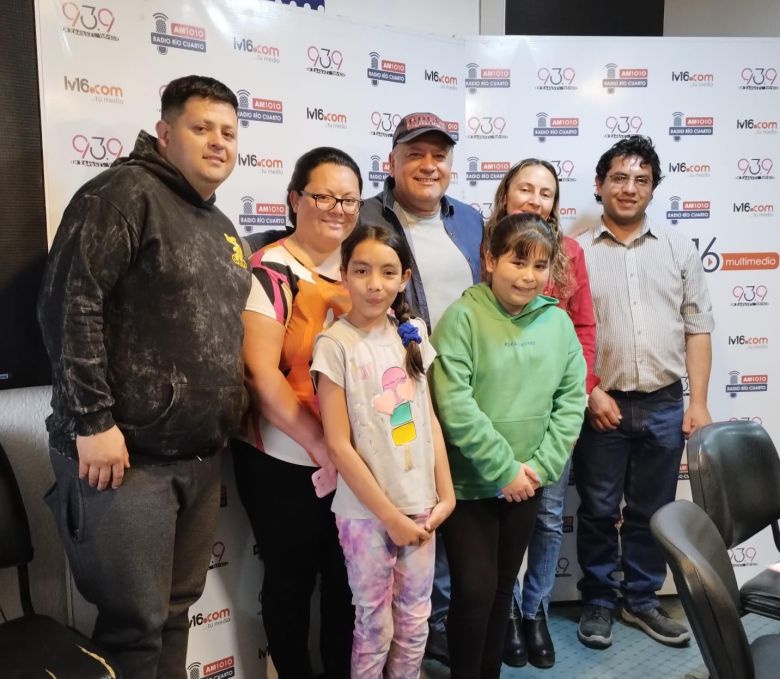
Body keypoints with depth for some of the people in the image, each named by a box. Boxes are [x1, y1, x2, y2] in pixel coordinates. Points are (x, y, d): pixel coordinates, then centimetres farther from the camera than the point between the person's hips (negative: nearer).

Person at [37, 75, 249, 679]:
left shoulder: (222, 228, 17)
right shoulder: (126, 193, -8)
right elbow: (69, 304, -17)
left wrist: (229, 420, 15)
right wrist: (92, 421, -20)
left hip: (201, 457, 8)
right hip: (125, 453, -7)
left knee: (174, 611, 18)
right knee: (135, 624, 4)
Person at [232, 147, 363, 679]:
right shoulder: (270, 271, -11)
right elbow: (261, 374, -17)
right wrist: (322, 448, -19)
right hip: (286, 464, -5)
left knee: (348, 579, 17)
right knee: (291, 580, 12)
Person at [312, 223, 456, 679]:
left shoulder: (412, 333, 2)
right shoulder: (335, 344, -13)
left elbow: (430, 420, 6)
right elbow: (339, 445, -14)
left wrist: (445, 495, 2)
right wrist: (390, 516, -12)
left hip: (420, 505, 4)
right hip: (366, 512, -4)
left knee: (415, 621, 16)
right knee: (375, 625, 11)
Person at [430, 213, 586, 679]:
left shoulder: (558, 321, 0)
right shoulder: (463, 317, -14)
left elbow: (572, 399, 1)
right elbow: (453, 403, -20)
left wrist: (540, 466, -9)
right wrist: (504, 469, -18)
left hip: (525, 482, 4)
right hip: (468, 482, -4)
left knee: (504, 585, 17)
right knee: (475, 588, 0)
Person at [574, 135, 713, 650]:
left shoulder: (680, 249, 7)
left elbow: (697, 329, 6)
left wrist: (698, 403, 0)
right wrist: (591, 393, -10)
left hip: (665, 405, 3)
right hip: (602, 406, -2)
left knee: (652, 511, 15)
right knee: (598, 511, 10)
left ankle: (642, 599, 32)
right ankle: (598, 602, 27)